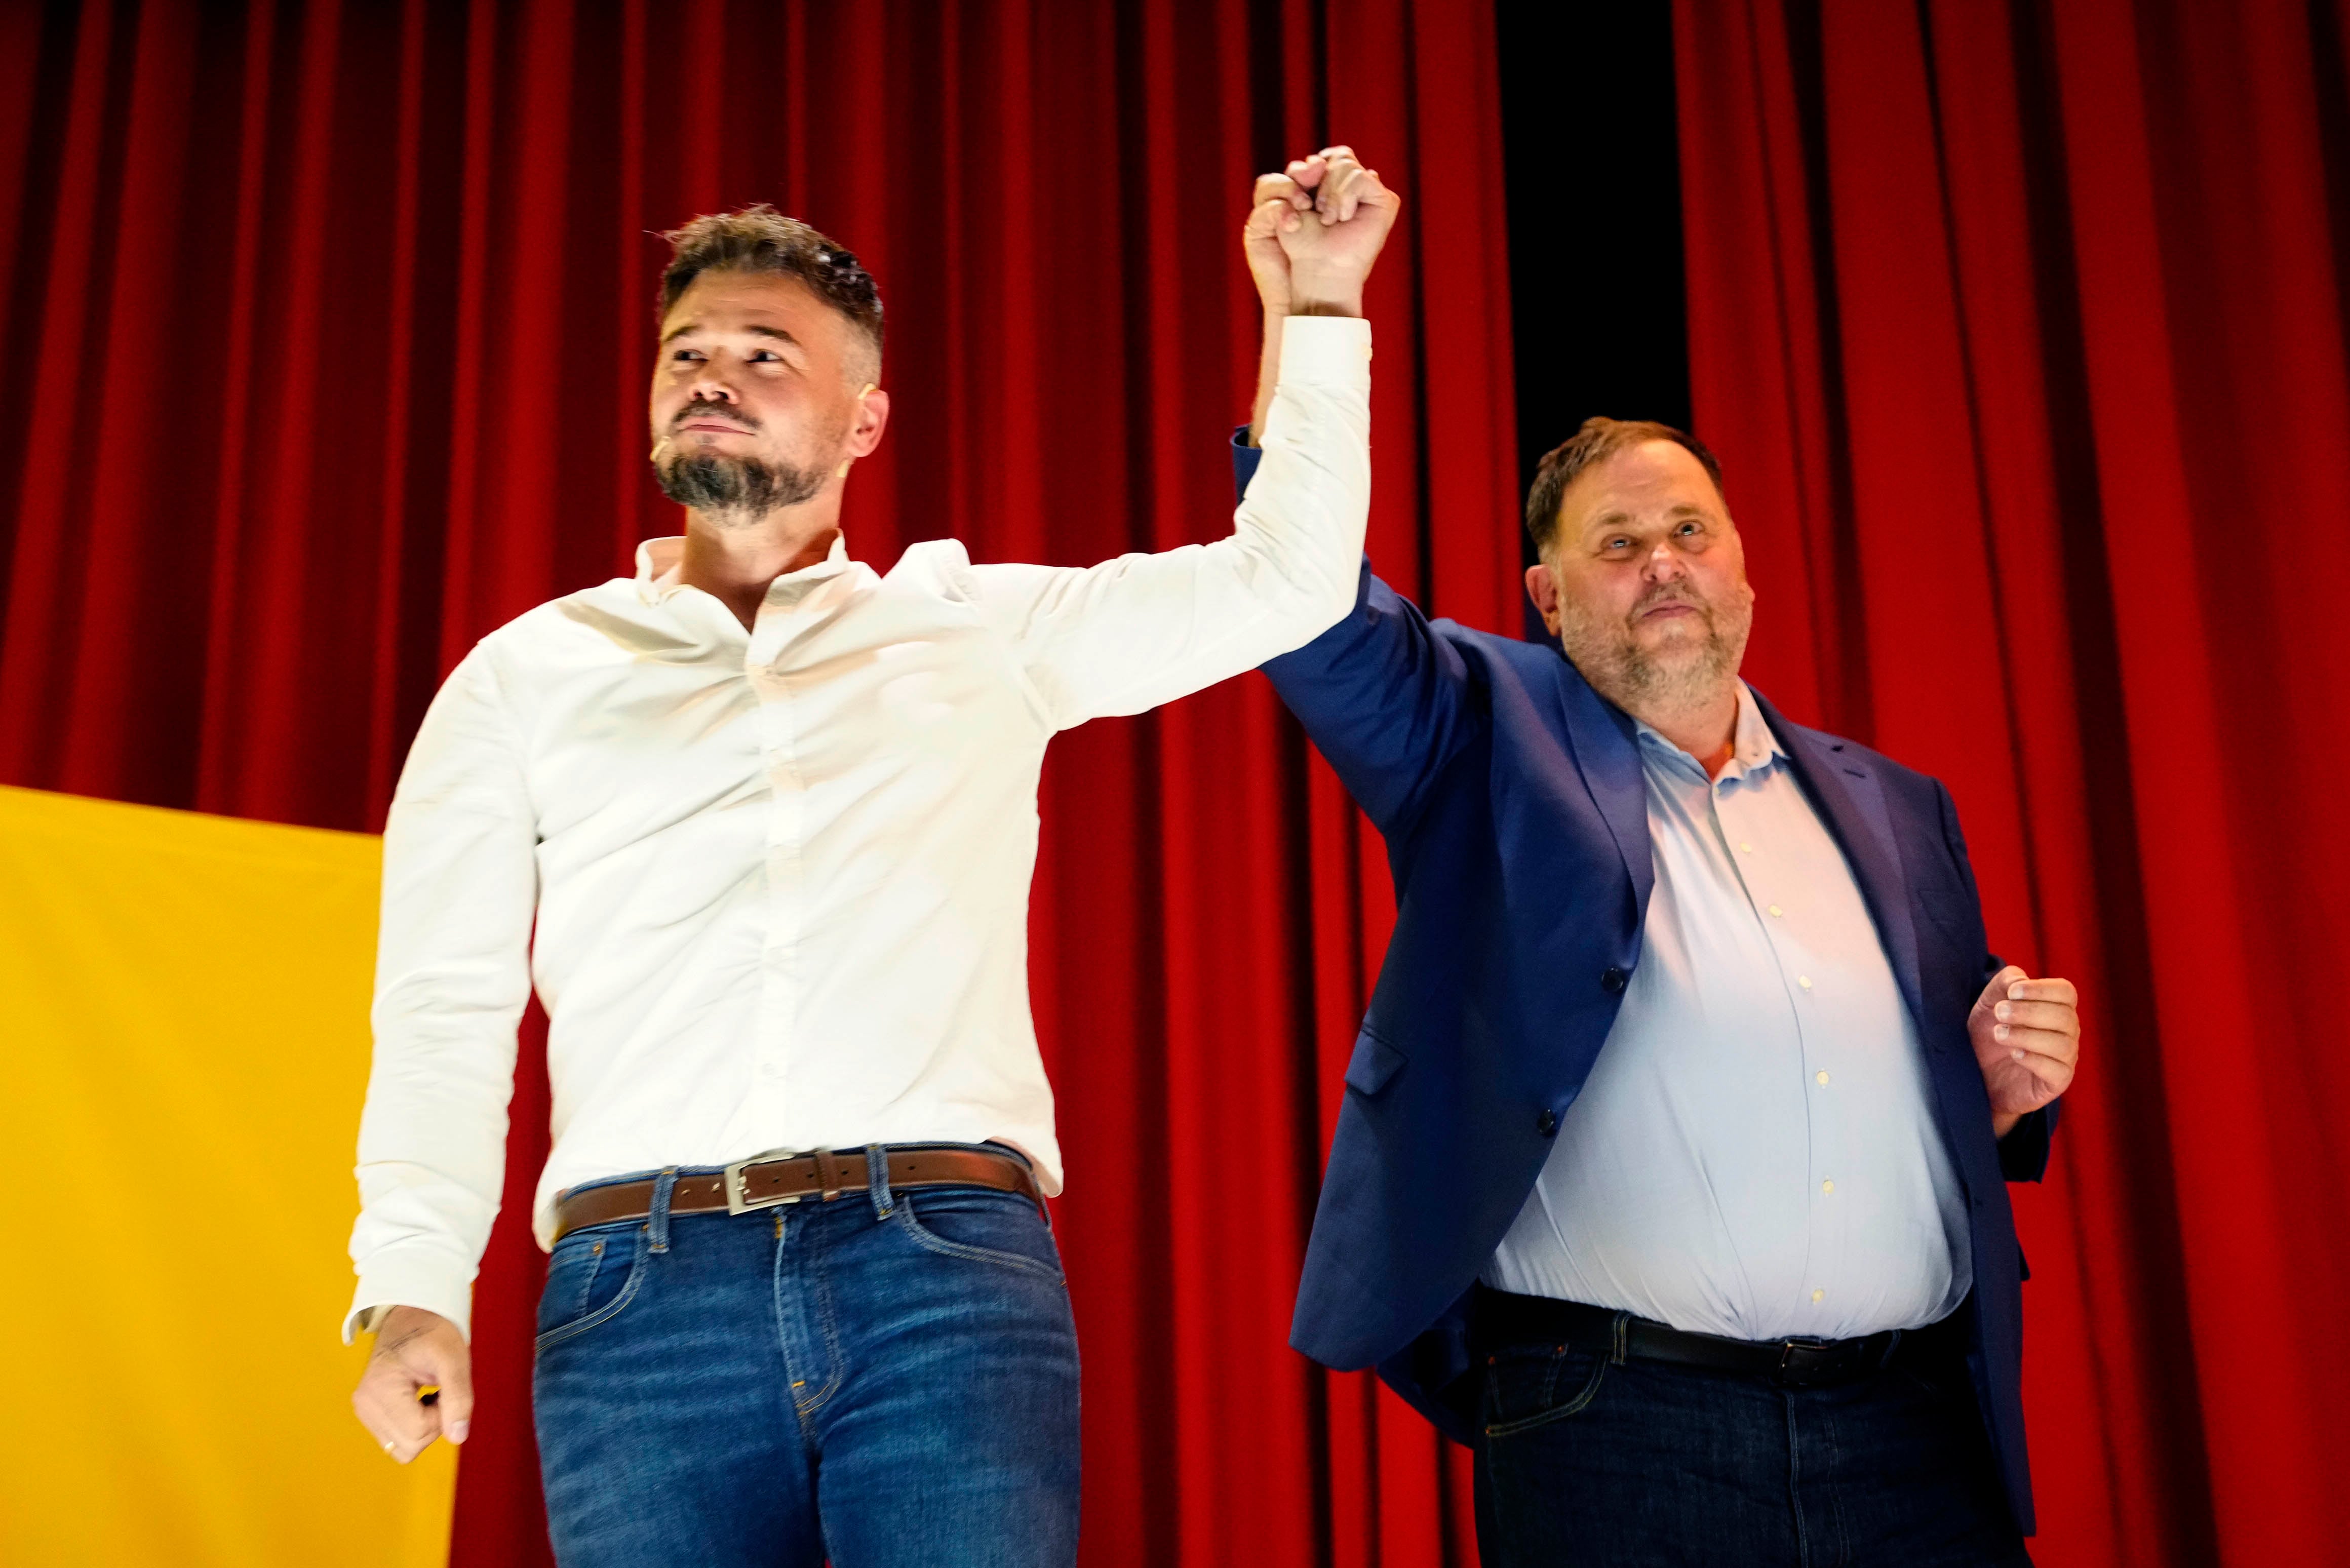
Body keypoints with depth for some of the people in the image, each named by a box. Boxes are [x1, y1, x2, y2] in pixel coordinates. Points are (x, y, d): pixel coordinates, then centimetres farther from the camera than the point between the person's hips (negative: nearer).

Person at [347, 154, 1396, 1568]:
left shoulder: (980, 630, 19)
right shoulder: (525, 677, 18)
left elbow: (1286, 578, 20)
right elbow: (448, 1010, 9)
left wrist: (1320, 306, 18)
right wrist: (413, 1286, -4)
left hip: (953, 1261, 0)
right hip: (642, 1285, 1)